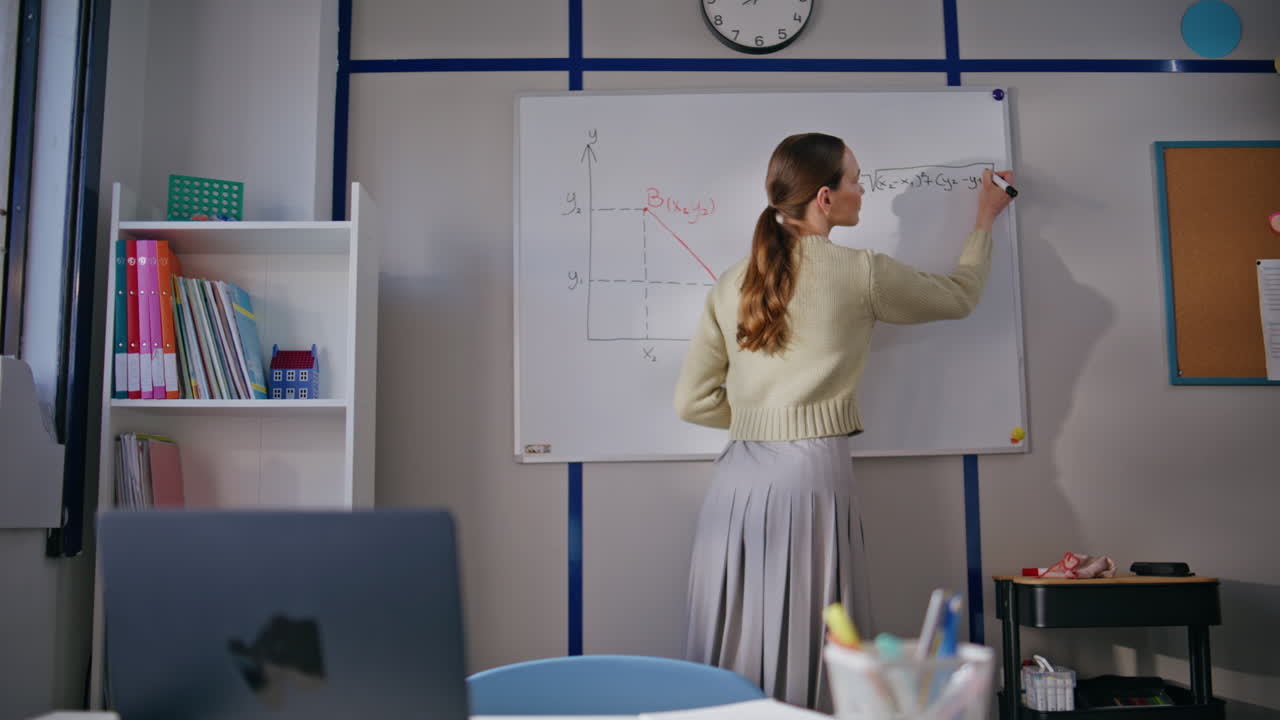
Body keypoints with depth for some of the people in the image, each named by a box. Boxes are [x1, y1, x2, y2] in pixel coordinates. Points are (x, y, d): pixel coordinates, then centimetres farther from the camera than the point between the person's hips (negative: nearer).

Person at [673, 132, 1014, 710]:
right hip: (810, 473, -5)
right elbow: (959, 297, 14)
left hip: (737, 479, 5)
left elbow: (692, 402, 7)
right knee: (805, 654, 6)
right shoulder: (858, 273, -4)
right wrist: (984, 221, 29)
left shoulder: (731, 284, 8)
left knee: (736, 654, 12)